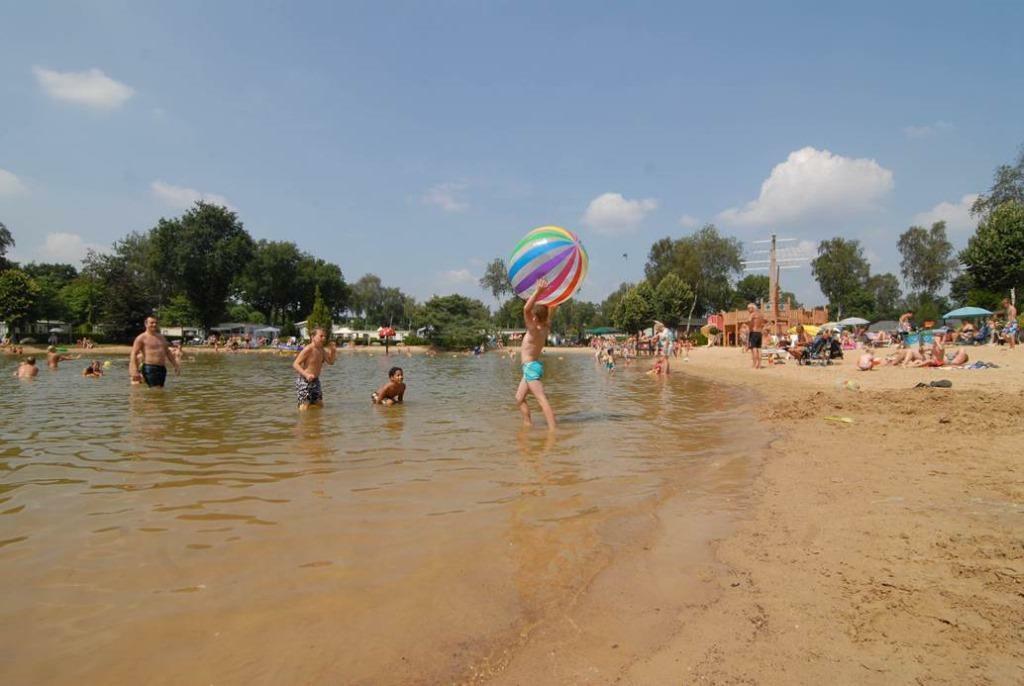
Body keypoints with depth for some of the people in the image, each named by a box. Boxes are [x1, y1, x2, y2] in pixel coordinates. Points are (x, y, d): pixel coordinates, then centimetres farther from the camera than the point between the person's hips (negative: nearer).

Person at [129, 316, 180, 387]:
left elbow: (168, 352, 26)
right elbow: (134, 354, -9)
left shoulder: (161, 337, 19)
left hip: (162, 368, 7)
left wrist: (176, 365, 21)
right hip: (149, 368, -7)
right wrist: (135, 371, -19)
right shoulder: (141, 338, -2)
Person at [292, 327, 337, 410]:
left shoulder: (322, 350, 5)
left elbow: (330, 362, 12)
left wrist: (333, 351, -7)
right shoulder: (308, 349, -18)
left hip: (315, 380, 8)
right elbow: (295, 364, -21)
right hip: (304, 380, -8)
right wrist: (306, 374, -36)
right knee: (305, 408, -13)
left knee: (319, 405, 12)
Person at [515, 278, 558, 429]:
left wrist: (538, 291, -39)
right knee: (519, 398, 16)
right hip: (531, 367, 10)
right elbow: (553, 307, 11)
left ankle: (553, 430, -20)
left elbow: (526, 309, -35)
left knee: (542, 400, -15)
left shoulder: (534, 331, -21)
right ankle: (528, 424, 19)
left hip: (531, 367, -10)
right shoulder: (546, 327, 1)